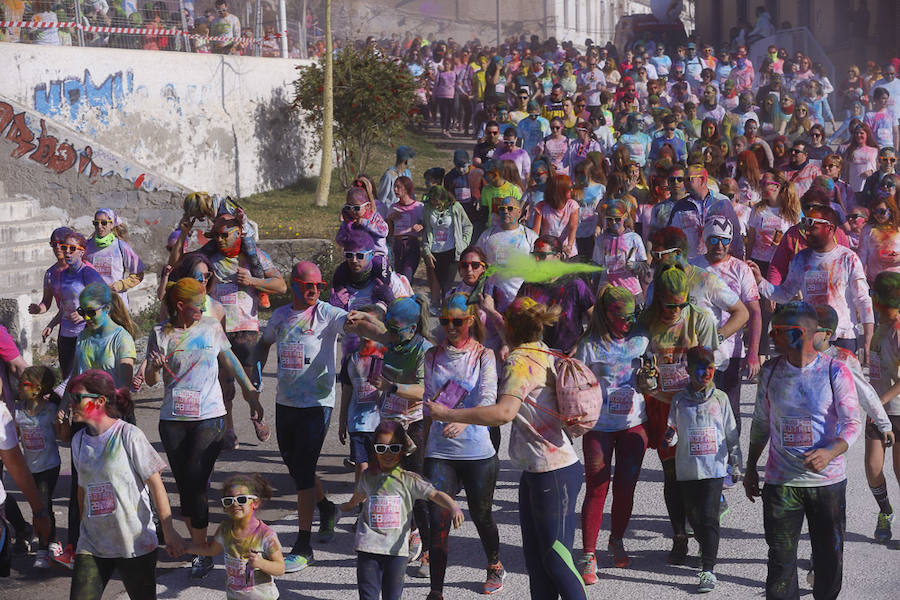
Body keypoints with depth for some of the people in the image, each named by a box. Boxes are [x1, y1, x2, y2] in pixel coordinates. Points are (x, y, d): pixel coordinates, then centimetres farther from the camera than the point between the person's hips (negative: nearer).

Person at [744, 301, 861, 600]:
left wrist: (829, 453, -27)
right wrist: (750, 468, 16)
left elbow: (852, 424, -9)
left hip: (829, 481, -2)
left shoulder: (835, 371, -8)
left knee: (829, 557, 8)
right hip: (781, 483, 2)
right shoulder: (770, 371, 3)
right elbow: (761, 422, 14)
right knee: (781, 558, -1)